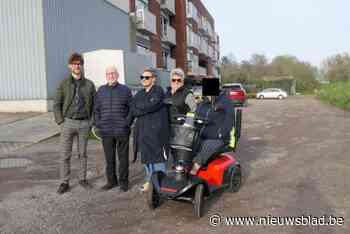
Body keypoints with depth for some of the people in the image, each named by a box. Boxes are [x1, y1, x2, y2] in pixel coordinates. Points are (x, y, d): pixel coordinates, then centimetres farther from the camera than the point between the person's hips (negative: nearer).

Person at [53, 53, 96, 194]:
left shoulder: (89, 84, 2)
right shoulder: (64, 84, -1)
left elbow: (95, 105, 7)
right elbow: (57, 104, 1)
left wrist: (91, 122, 1)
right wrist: (61, 122, -6)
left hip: (84, 123, 1)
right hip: (68, 122, -1)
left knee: (83, 153, 11)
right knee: (65, 155, 3)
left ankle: (82, 178, 26)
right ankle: (65, 183, 15)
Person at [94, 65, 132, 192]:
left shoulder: (125, 90, 3)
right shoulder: (101, 90, 10)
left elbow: (131, 109, 4)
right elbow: (96, 109, 13)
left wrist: (128, 123, -3)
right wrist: (98, 124, 4)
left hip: (122, 131, -2)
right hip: (106, 131, 3)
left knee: (123, 157, 5)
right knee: (109, 158, 11)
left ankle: (123, 181, 18)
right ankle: (111, 180, 25)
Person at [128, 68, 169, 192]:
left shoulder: (158, 91, -4)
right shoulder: (139, 94, 17)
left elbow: (152, 106, -17)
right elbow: (132, 110, 10)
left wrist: (138, 110, -4)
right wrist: (127, 124, -6)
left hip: (156, 129, -7)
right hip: (142, 129, 7)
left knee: (157, 155, -3)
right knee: (145, 156, 14)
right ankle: (149, 180, 28)